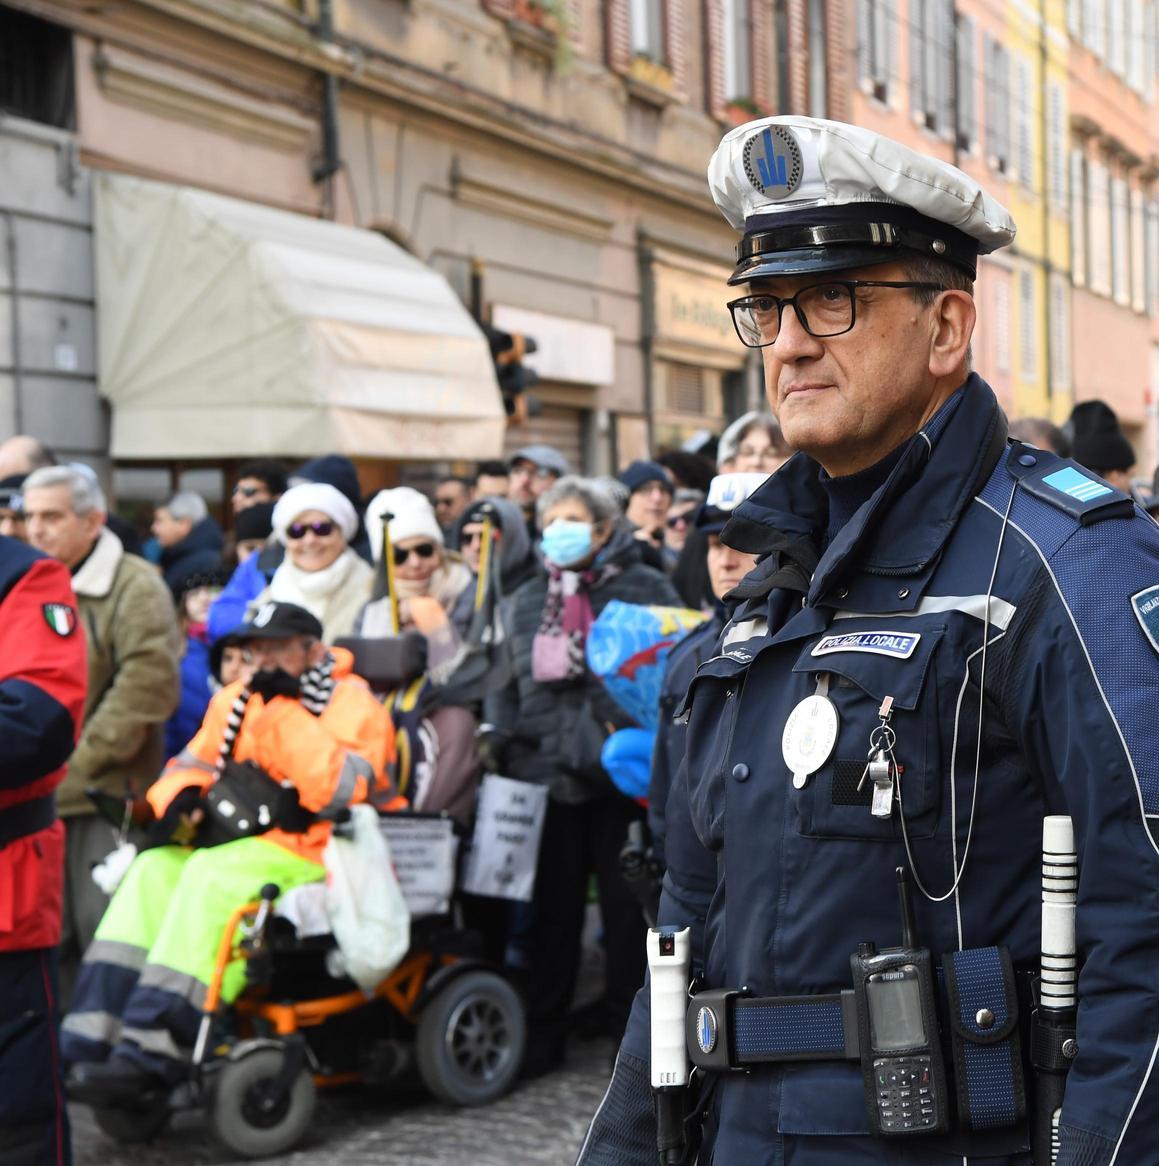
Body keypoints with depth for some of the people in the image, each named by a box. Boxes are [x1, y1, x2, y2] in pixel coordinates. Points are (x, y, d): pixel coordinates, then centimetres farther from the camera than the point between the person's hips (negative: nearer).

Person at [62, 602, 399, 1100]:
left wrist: (285, 711, -21)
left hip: (322, 854, -7)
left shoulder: (352, 703, -6)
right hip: (251, 843, 7)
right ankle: (96, 1042, -24)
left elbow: (339, 792, -21)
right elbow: (191, 763, 18)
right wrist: (179, 798, -6)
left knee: (215, 874, -31)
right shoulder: (239, 698, 16)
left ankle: (148, 1056, -35)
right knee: (153, 870, -16)